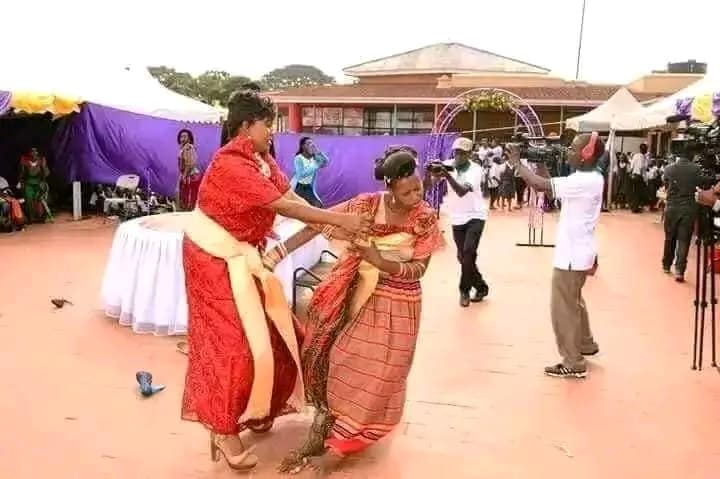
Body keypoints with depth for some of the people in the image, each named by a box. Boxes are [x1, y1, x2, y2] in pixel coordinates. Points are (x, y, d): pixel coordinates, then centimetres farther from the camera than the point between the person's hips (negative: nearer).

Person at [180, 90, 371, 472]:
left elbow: (293, 196, -5)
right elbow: (285, 207, -28)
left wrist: (332, 224, -17)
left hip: (241, 255, 9)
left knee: (263, 330, 14)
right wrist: (339, 220, -24)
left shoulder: (261, 159, 4)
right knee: (230, 340, -3)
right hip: (216, 259, -9)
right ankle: (224, 430, 13)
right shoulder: (231, 165, -26)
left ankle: (251, 409, 34)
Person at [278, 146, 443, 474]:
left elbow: (419, 269, -13)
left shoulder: (426, 219, -12)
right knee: (340, 360, 1)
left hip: (399, 304, 0)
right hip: (362, 296, 1)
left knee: (380, 371, 3)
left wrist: (381, 262, -29)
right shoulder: (366, 205, -12)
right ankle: (319, 437, 17)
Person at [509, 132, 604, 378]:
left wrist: (517, 162, -19)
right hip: (579, 253, 10)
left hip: (572, 256, -10)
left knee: (563, 309, 1)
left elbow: (542, 185, -29)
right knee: (573, 302, 27)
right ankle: (585, 344, 44)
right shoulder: (592, 178, 6)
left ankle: (573, 364, 12)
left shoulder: (582, 181, -25)